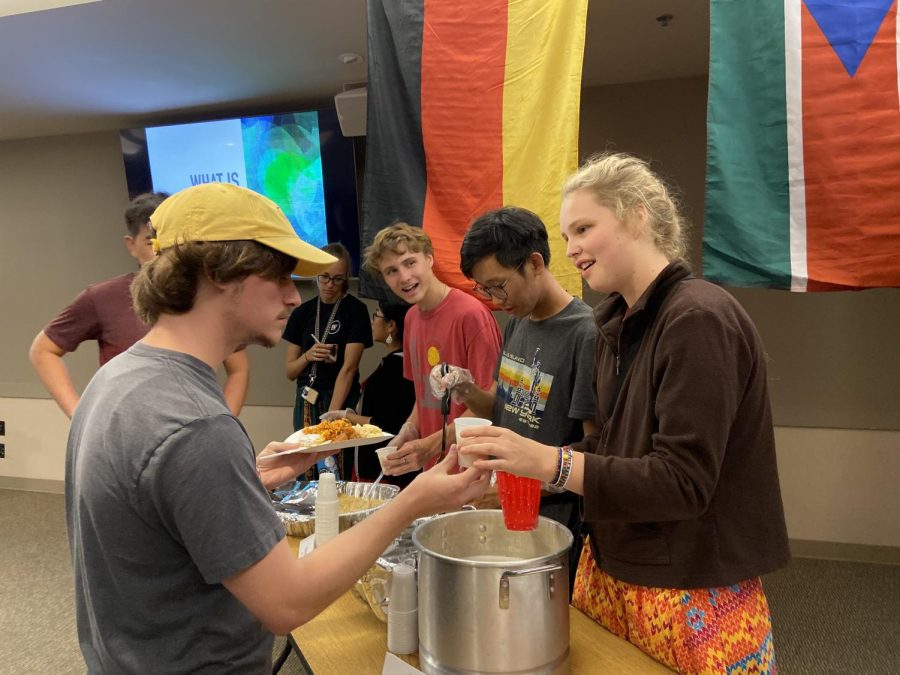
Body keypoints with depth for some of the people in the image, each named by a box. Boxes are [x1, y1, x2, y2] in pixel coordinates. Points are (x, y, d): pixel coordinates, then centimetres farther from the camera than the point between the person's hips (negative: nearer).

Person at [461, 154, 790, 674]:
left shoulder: (700, 319, -20)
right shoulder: (619, 322, 6)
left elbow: (683, 481, -24)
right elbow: (617, 447, 8)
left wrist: (549, 462, -30)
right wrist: (524, 463, -5)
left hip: (693, 596, -7)